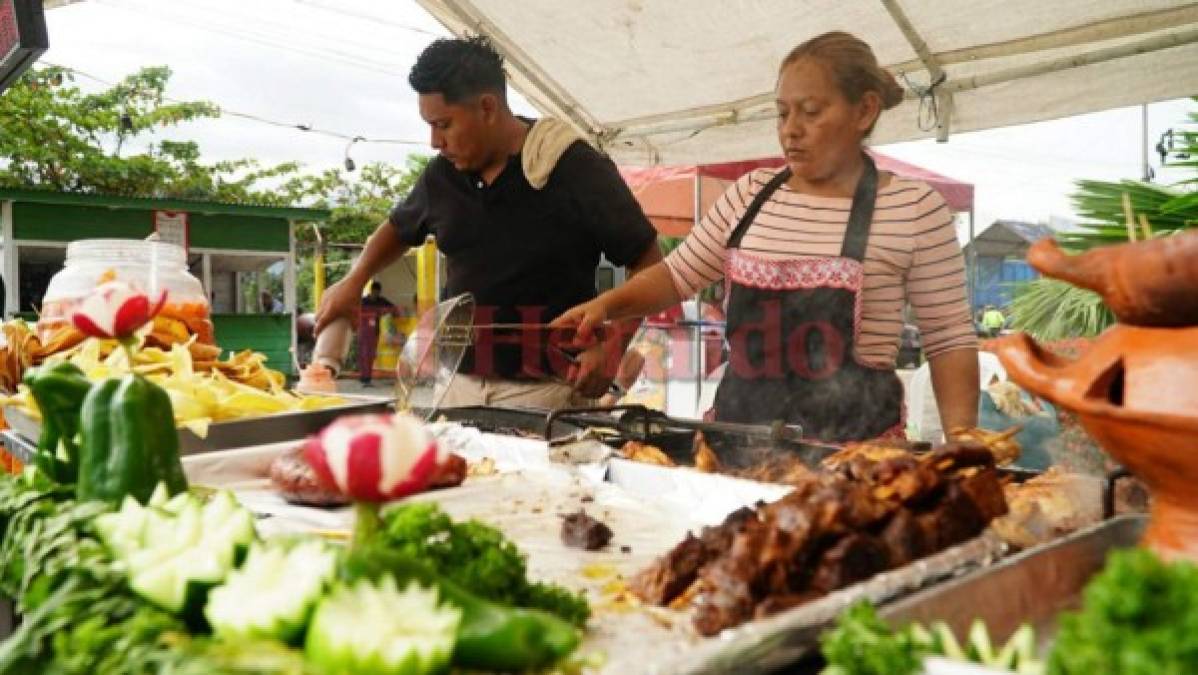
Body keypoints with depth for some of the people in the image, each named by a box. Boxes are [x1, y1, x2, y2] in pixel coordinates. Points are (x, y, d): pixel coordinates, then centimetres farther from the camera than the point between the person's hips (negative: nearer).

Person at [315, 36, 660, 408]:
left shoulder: (577, 170, -11)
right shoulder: (442, 175, 6)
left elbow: (648, 263, -7)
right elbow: (399, 228, 27)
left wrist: (611, 348, -17)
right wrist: (353, 281, 11)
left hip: (546, 388, -5)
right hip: (462, 383, 5)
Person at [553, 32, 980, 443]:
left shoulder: (913, 209, -6)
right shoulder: (750, 194, 5)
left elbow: (950, 339, -3)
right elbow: (679, 274, 12)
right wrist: (606, 304, -4)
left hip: (852, 447, -3)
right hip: (737, 430, 4)